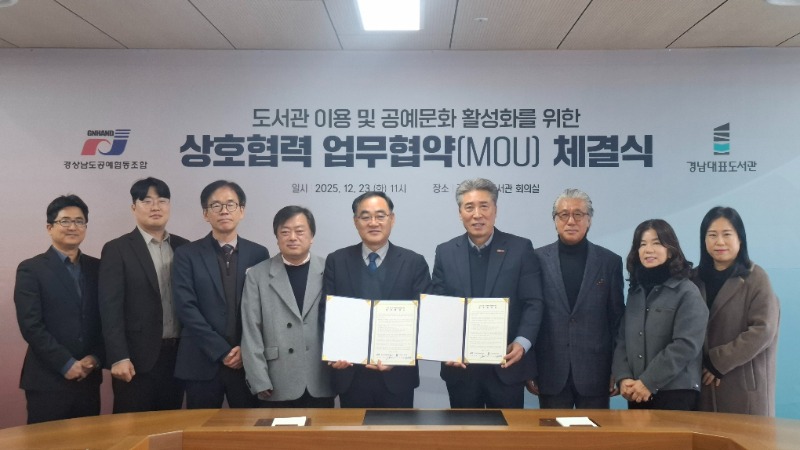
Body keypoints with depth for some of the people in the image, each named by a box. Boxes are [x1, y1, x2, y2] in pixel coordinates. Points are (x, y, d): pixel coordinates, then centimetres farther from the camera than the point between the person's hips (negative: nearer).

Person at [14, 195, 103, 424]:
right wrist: (66, 364, -13)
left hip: (88, 378, 4)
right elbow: (31, 326, -10)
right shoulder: (31, 269, -2)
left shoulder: (97, 268, 10)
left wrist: (96, 358, -6)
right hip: (47, 379, -4)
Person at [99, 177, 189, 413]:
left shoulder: (183, 247, 9)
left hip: (177, 355, 4)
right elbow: (111, 308, -9)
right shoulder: (116, 249, -3)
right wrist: (118, 358, -15)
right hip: (137, 358, -4)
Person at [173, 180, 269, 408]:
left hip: (249, 361, 1)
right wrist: (222, 351, -11)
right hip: (202, 362, -1)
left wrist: (246, 348, -8)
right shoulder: (187, 254, 2)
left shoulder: (258, 254, 7)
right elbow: (186, 308, -6)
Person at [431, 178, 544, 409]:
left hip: (506, 365, -1)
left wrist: (522, 342, -18)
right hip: (460, 366, 2)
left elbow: (534, 303, -4)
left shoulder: (520, 249, -1)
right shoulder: (445, 252, 5)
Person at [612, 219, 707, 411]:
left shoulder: (687, 292, -4)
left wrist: (648, 382, -16)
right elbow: (622, 339, 9)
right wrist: (623, 378, -7)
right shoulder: (635, 291, 12)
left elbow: (686, 345, -14)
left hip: (675, 393, -5)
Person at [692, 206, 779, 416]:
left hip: (745, 385, -4)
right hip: (705, 382, 4)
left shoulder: (756, 278, -4)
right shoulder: (696, 278, 9)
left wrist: (717, 361, -13)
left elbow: (763, 331, -12)